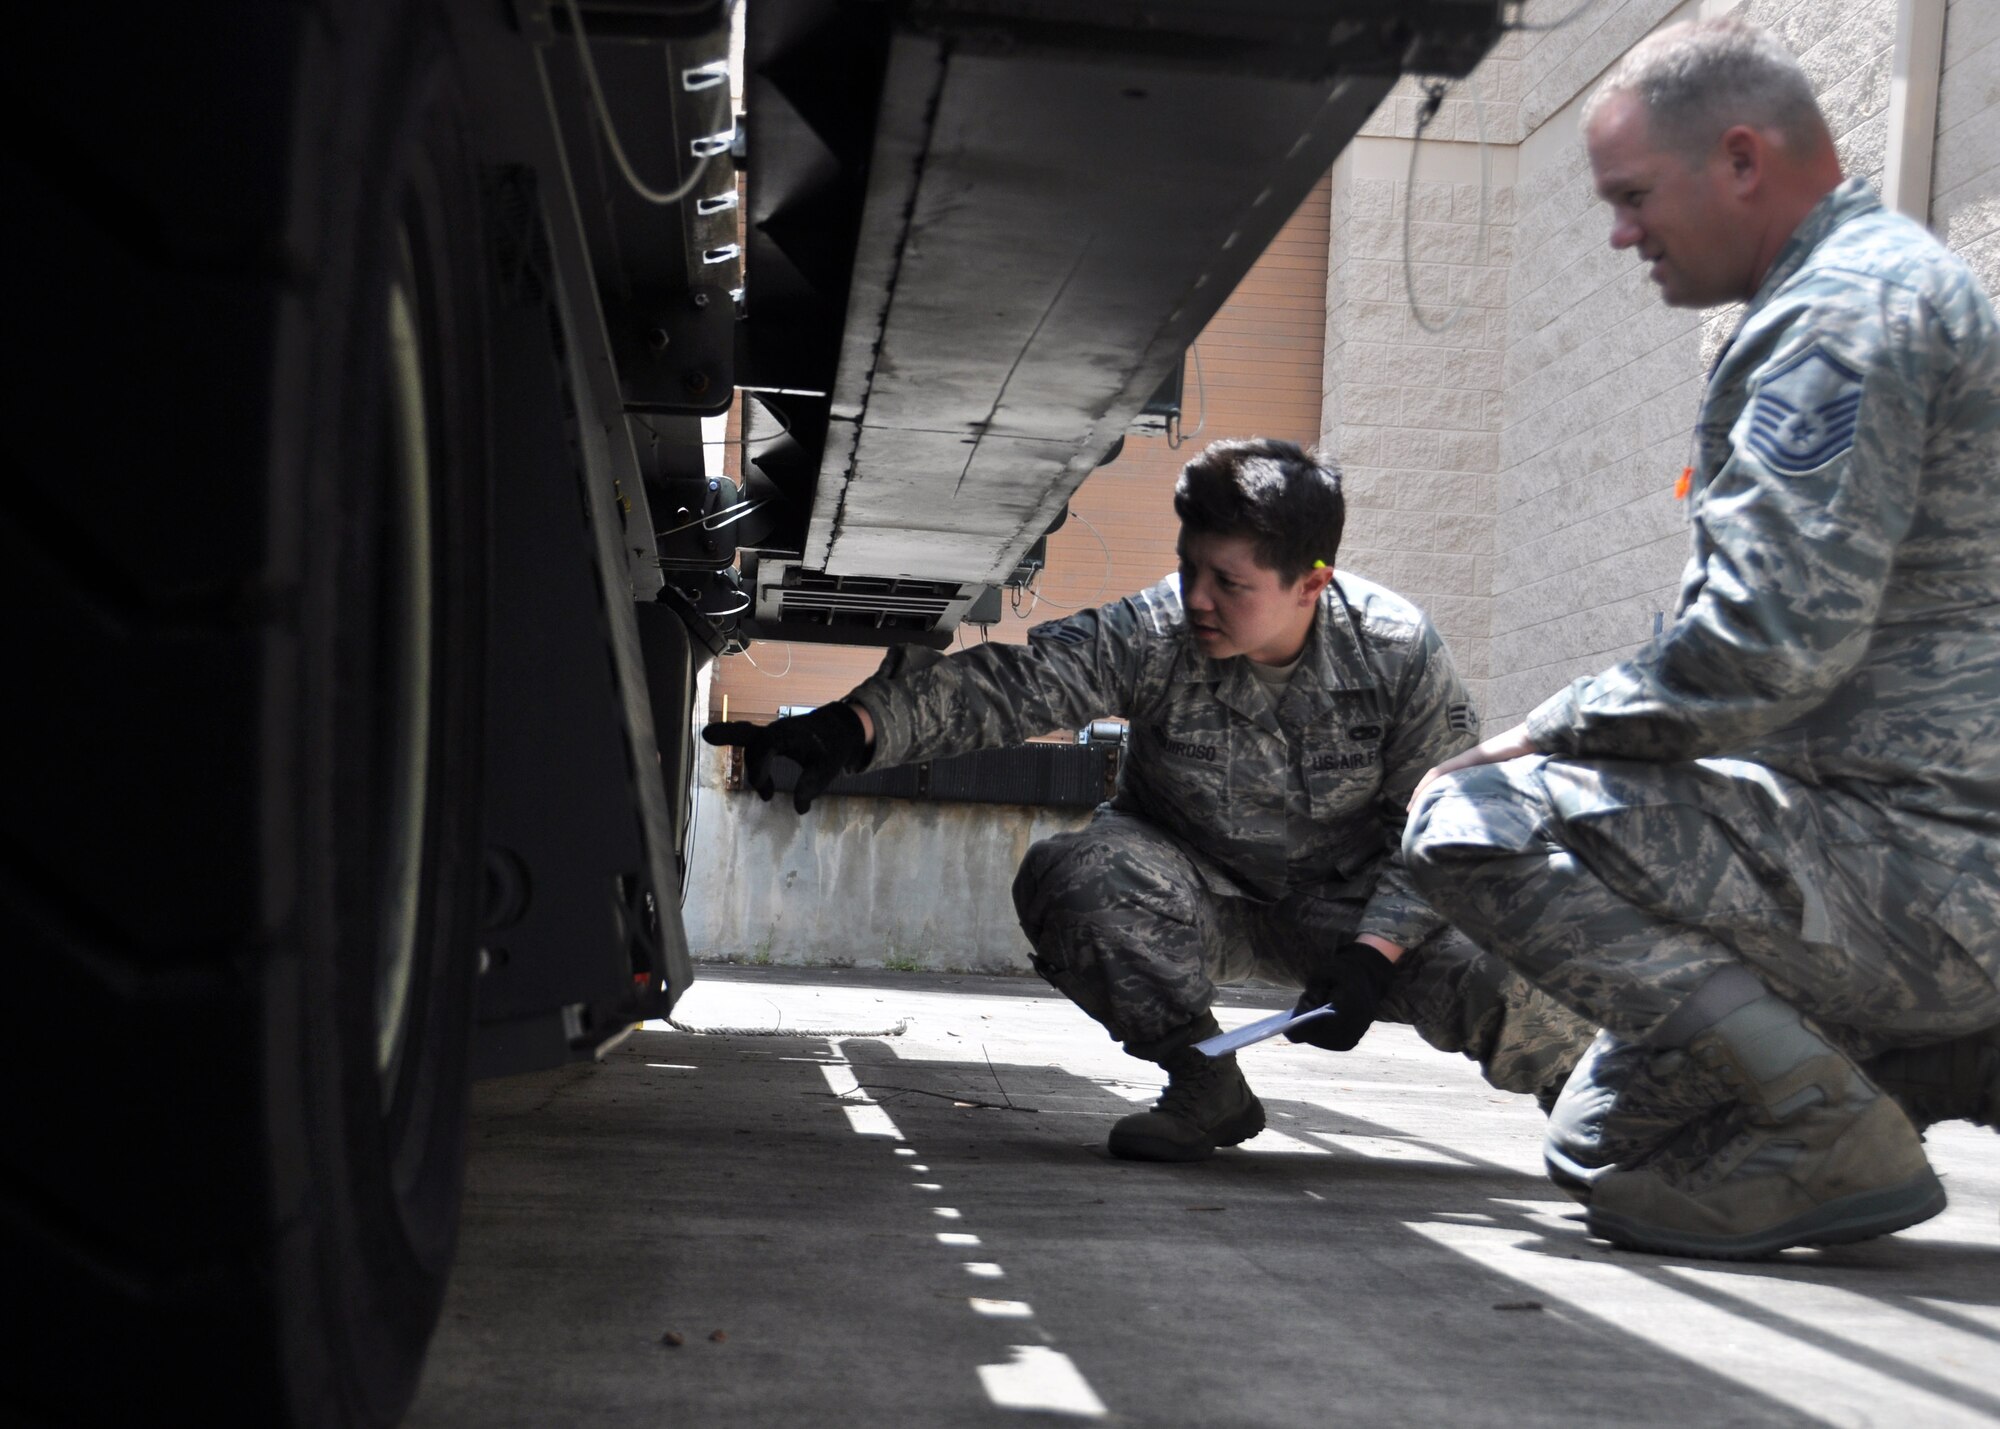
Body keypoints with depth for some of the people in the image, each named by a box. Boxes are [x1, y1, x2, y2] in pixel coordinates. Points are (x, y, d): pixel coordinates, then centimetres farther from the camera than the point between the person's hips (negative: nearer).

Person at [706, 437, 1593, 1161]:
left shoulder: (1398, 651, -16)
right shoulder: (1151, 636, -20)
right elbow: (1001, 685, -30)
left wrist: (1372, 953, -23)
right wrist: (855, 727, -46)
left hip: (1354, 904, 0)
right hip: (1200, 898, 1)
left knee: (1516, 979, -26)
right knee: (1066, 878, -32)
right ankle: (1204, 1088, -9)